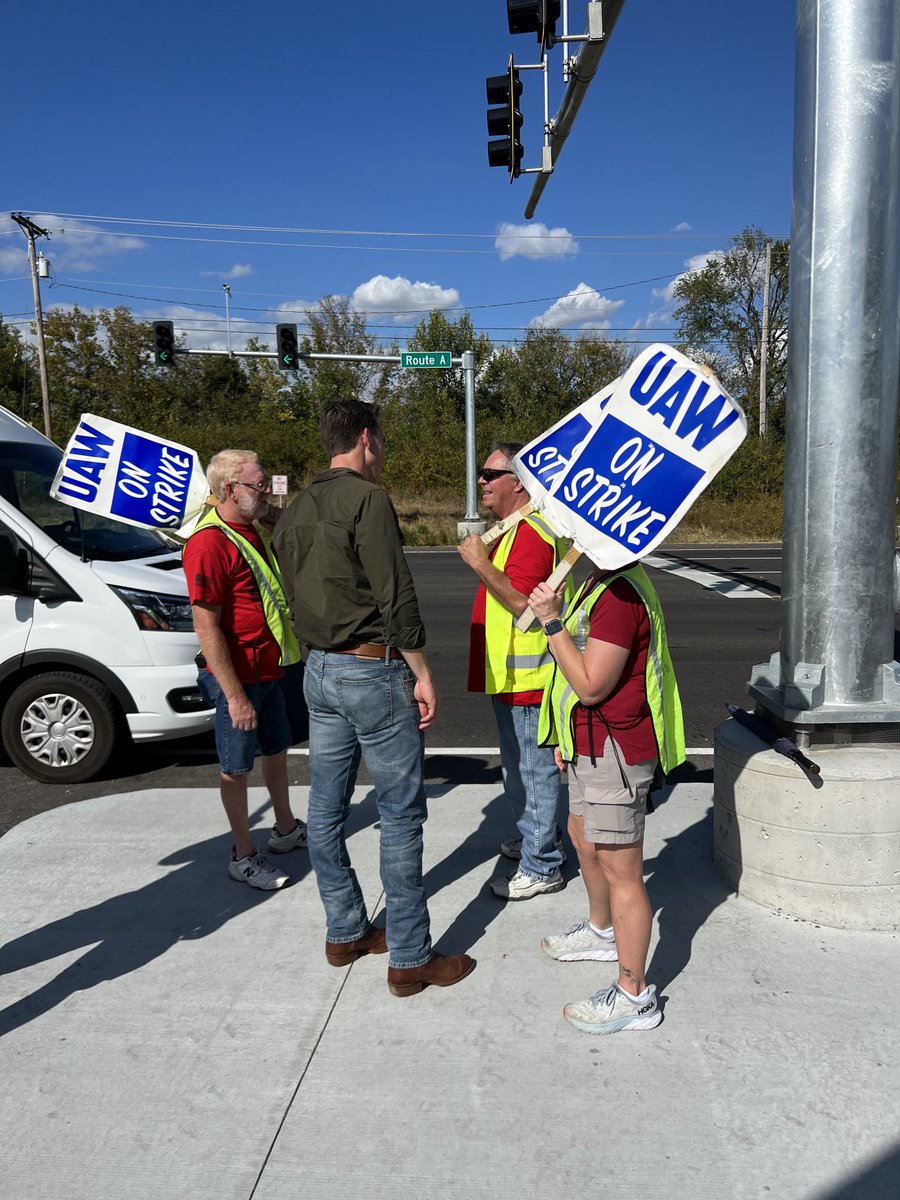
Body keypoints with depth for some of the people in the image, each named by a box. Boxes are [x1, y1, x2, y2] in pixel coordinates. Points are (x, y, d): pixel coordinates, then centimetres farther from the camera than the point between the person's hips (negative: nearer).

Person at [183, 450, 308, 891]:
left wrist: (278, 516, 4)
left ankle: (286, 829, 42)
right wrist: (234, 696, -24)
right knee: (236, 768, 7)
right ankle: (243, 855, 23)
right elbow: (206, 628, -25)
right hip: (237, 677, -9)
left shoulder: (254, 529, 5)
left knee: (276, 750, 23)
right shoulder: (210, 543, -23)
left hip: (268, 669, 9)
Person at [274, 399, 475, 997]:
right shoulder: (367, 498, -14)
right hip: (374, 670, -9)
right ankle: (411, 958, 9)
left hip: (320, 671, 9)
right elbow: (396, 597, -18)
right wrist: (422, 674, -11)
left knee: (327, 810, 14)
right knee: (401, 816, 0)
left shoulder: (298, 509, 12)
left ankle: (345, 932, 29)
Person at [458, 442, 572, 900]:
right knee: (521, 766, 22)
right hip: (511, 675, 11)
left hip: (525, 677, -11)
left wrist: (480, 563, -28)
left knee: (532, 768, 0)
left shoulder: (531, 532, -20)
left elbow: (523, 601, -29)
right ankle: (537, 837, 39)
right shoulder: (516, 528, 16)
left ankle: (541, 867, 12)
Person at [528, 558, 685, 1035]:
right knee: (584, 839, 27)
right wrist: (570, 737, 21)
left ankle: (634, 995, 14)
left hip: (613, 751, -11)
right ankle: (601, 931, 50)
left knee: (621, 871, 0)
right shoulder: (601, 583, 9)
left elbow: (591, 686, -25)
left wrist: (553, 622, -23)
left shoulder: (620, 595, -25)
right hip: (594, 746, 11)